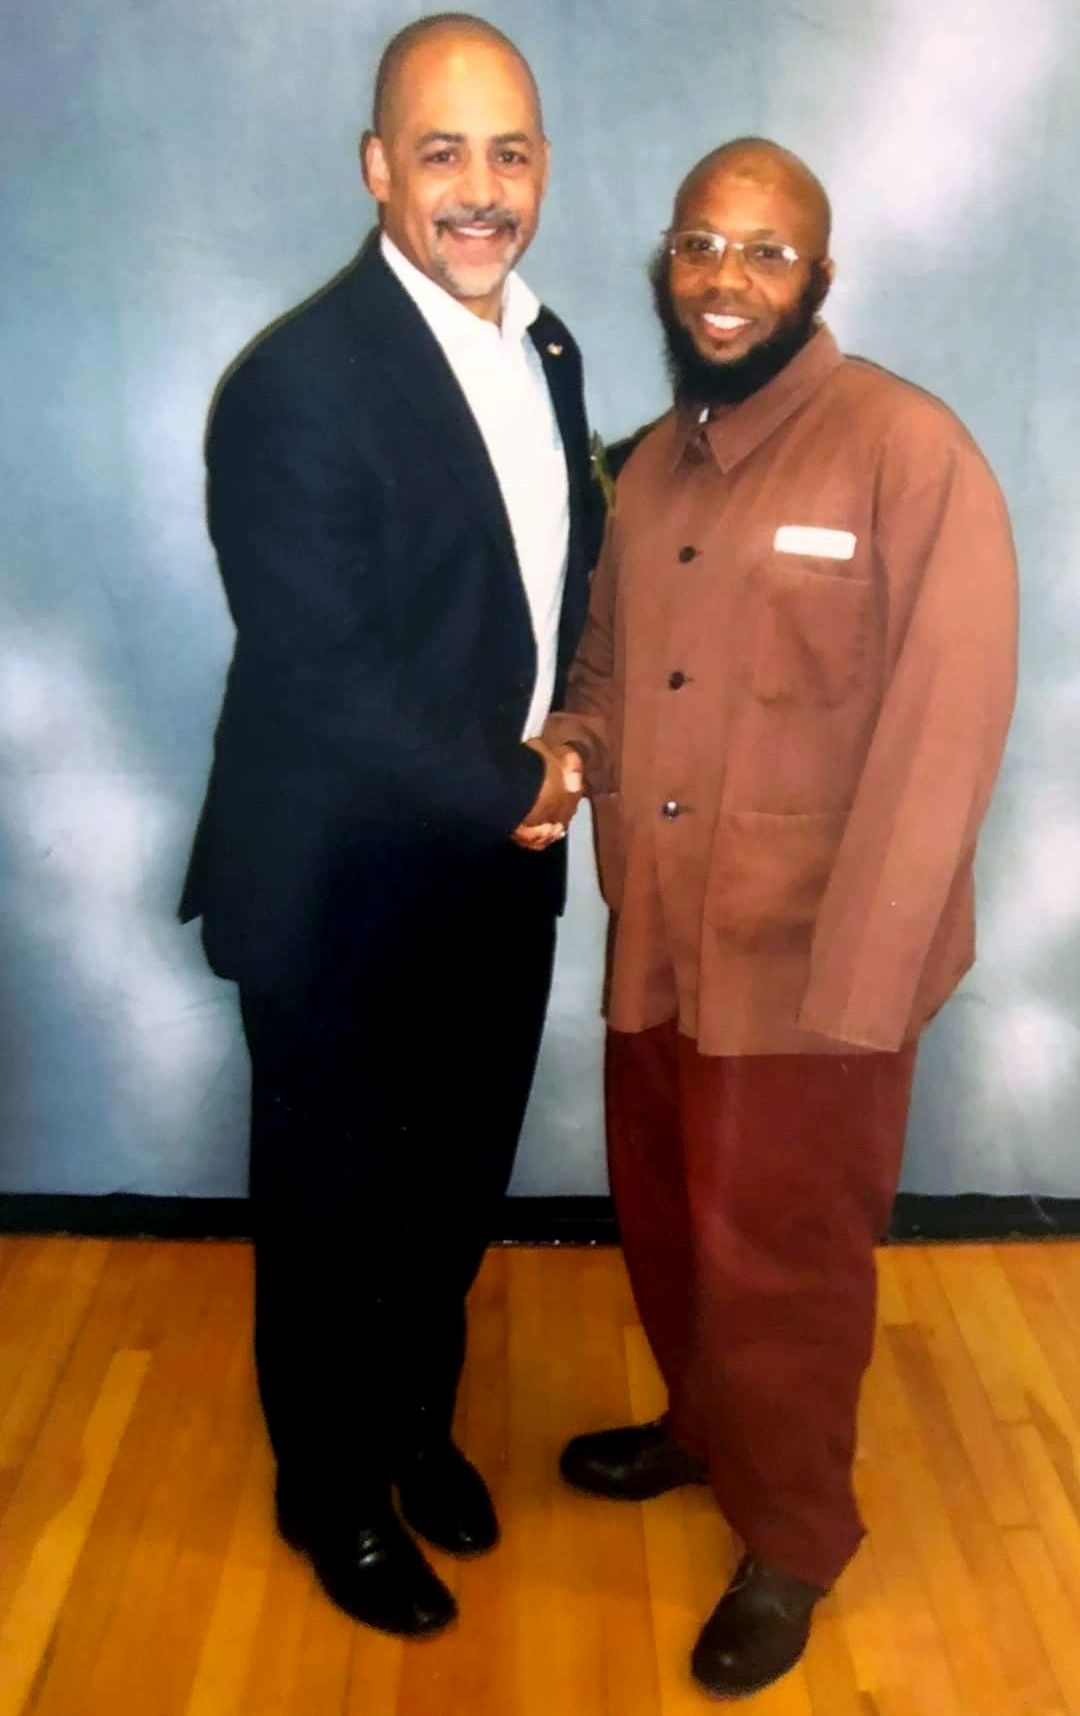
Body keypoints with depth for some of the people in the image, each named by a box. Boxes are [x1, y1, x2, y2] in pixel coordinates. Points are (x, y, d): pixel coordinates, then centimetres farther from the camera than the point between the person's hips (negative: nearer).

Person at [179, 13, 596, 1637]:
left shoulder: (546, 348, 4)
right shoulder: (299, 386, -21)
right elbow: (323, 684, -23)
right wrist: (513, 789, -14)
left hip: (500, 877, 7)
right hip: (344, 896, -6)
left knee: (457, 1189, 23)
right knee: (333, 1214, 15)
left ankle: (418, 1418, 50)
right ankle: (333, 1492, 41)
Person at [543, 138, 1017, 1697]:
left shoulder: (908, 450, -13)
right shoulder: (654, 466, 9)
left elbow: (942, 733, -17)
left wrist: (851, 977, -19)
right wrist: (565, 753, -4)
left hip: (809, 961, -6)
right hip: (658, 936, 7)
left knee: (780, 1259, 9)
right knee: (666, 1216, 22)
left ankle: (791, 1541, 34)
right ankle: (702, 1427, 50)